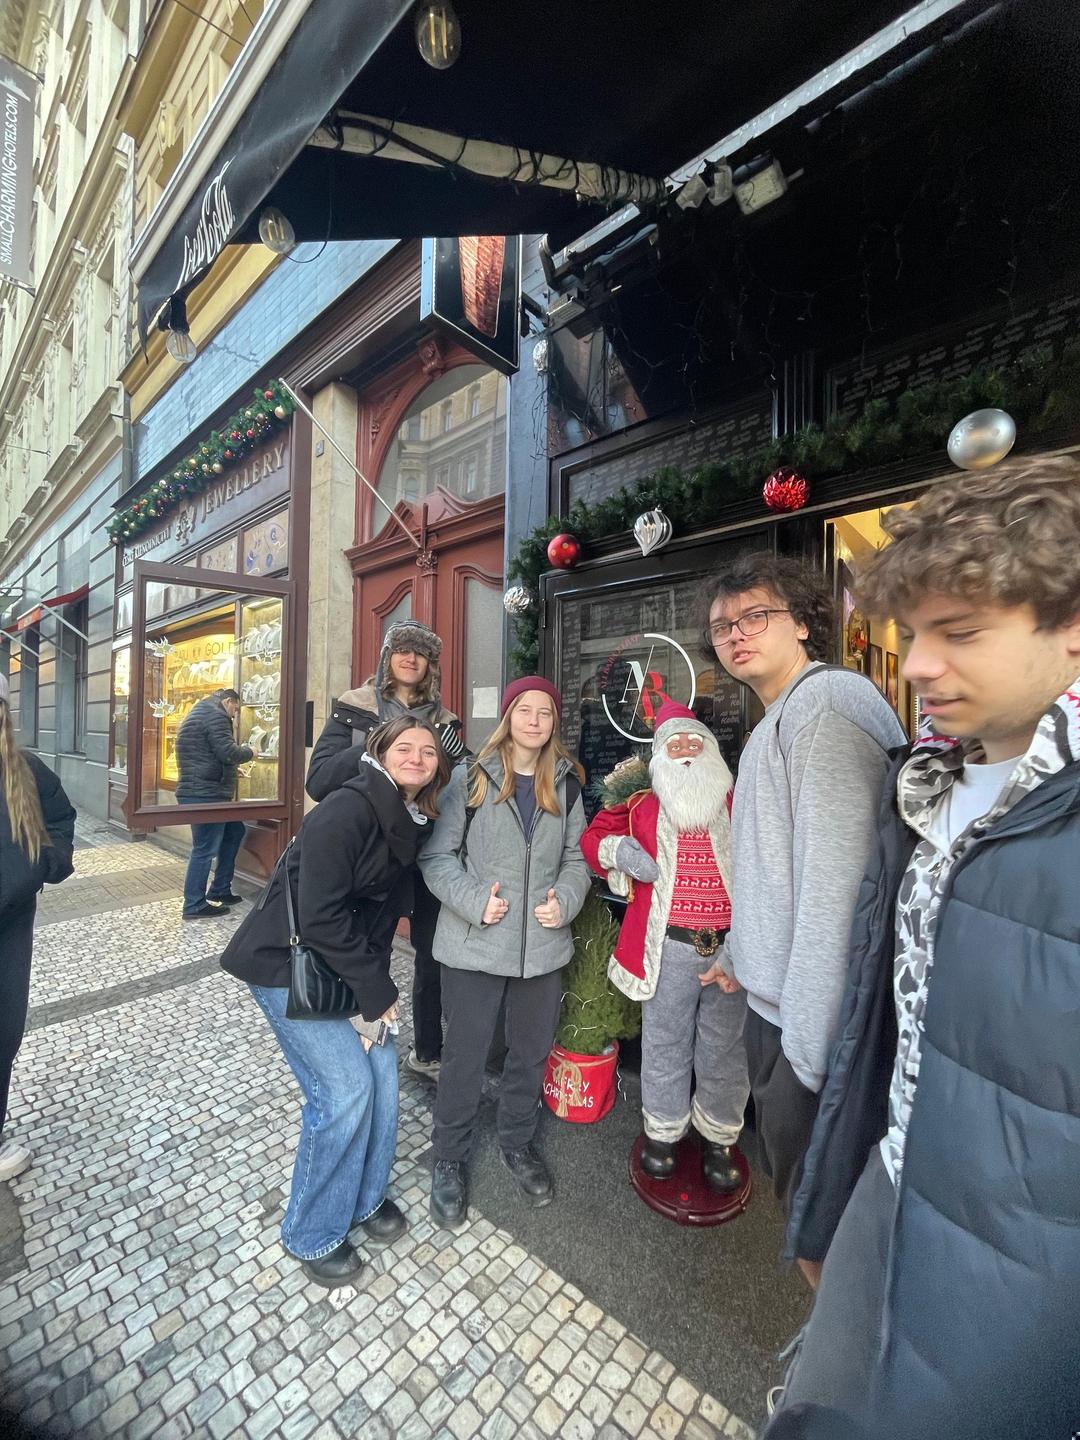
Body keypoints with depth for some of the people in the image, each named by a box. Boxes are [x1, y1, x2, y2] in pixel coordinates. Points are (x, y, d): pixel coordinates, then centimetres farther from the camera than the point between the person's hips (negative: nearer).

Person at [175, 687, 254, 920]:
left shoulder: (198, 713, 21)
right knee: (205, 850, -3)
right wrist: (248, 752, -3)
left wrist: (234, 769, 25)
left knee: (234, 831, 17)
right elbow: (228, 753, -21)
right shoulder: (215, 715, -13)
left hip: (198, 792, 11)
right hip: (205, 795, -11)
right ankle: (194, 906, 7)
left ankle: (220, 891, 22)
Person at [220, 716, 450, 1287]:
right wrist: (375, 991, -19)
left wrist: (378, 979, 2)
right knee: (345, 1087, -5)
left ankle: (365, 1196, 35)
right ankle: (313, 1235, 22)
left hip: (351, 961, 7)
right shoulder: (345, 811, -26)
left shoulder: (415, 820, -2)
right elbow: (320, 915, -26)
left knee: (382, 1069, 8)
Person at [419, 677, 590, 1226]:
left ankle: (517, 1143, 48)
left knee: (532, 1051, 21)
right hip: (475, 945, -3)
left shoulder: (566, 785, 4)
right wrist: (474, 900, -19)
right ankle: (450, 1157, 41)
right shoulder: (470, 778, -8)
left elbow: (576, 858, 9)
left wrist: (565, 899, -9)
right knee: (465, 1056, 13)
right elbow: (436, 856, -7)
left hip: (543, 947, 4)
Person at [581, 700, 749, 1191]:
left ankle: (718, 1139, 40)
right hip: (669, 947, 0)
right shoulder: (642, 808, 2)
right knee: (664, 1045, 17)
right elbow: (596, 835, 12)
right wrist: (617, 850, -9)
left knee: (725, 1050, 17)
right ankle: (662, 1132, 40)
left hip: (732, 947, 0)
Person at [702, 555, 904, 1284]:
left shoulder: (828, 699, -18)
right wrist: (742, 951, 22)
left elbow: (835, 878, -25)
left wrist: (809, 1043, -22)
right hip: (774, 1000, 10)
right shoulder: (777, 720, 14)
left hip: (811, 1016, -10)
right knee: (794, 1182, 26)